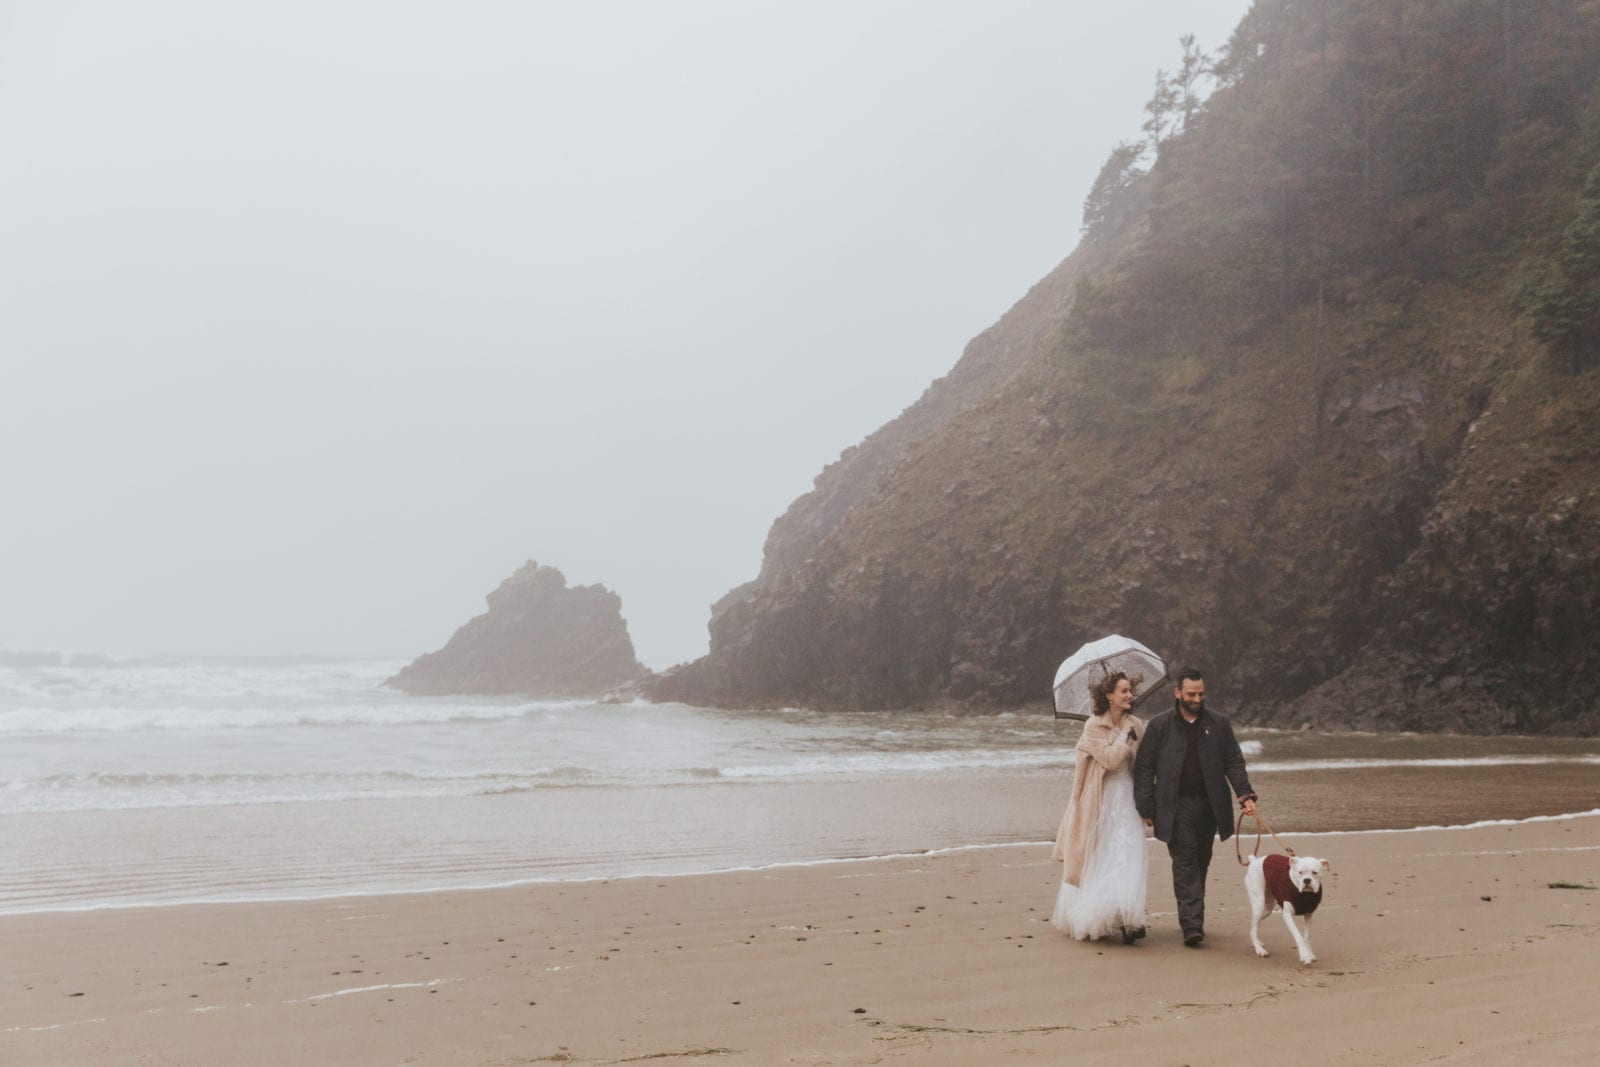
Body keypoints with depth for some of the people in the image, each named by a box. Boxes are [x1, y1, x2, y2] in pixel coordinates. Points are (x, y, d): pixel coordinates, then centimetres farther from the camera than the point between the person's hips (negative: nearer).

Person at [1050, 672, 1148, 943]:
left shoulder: (1136, 725, 7)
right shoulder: (1094, 727, -5)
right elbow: (1110, 758, -18)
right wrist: (1126, 738, -6)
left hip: (1126, 798, 3)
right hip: (1100, 801, -3)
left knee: (1127, 857, -10)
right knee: (1096, 861, 4)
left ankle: (1128, 919, -14)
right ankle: (1088, 918, 18)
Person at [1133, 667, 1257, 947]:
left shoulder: (1219, 724, 8)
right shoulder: (1160, 726, 3)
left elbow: (1234, 763, 9)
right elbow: (1144, 768, 3)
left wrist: (1245, 795, -5)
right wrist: (1146, 808, -2)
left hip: (1209, 805, 3)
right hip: (1176, 806, -3)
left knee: (1201, 863, 9)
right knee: (1185, 862, -9)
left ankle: (1193, 919, 21)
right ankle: (1192, 924, -13)